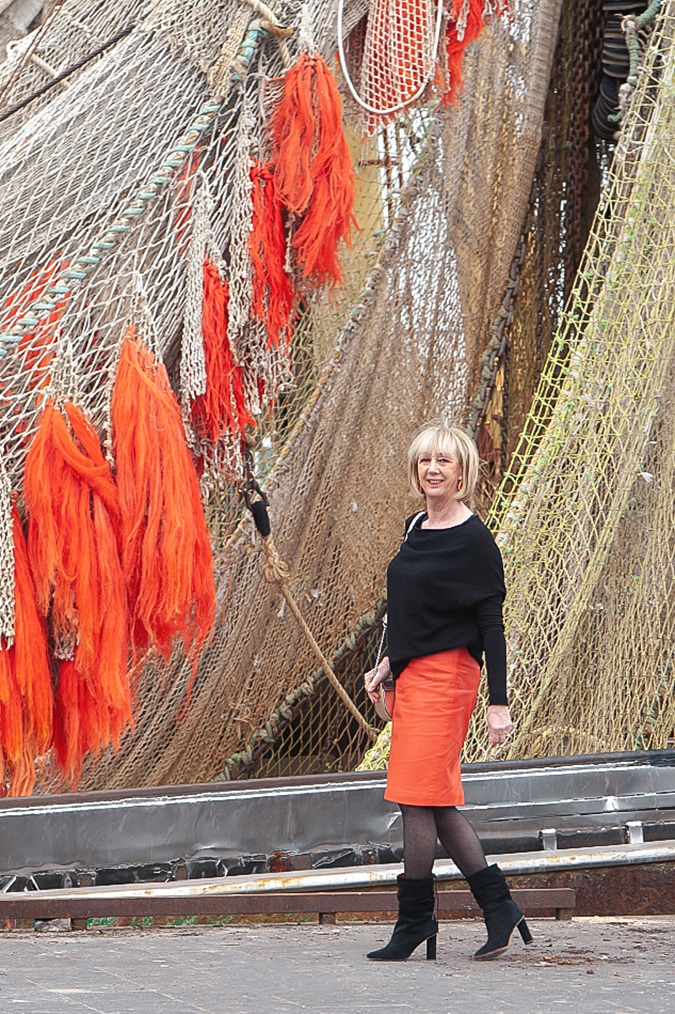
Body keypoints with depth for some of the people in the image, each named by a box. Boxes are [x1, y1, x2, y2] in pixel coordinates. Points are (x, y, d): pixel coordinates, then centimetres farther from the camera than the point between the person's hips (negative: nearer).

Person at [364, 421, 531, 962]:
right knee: (438, 805, 8)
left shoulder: (474, 540, -11)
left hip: (446, 675, -9)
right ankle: (499, 907, 15)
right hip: (414, 675, 9)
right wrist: (389, 663, 20)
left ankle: (415, 922, 2)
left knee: (419, 800, -7)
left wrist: (498, 703, -15)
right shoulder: (417, 527, 12)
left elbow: (491, 625, -13)